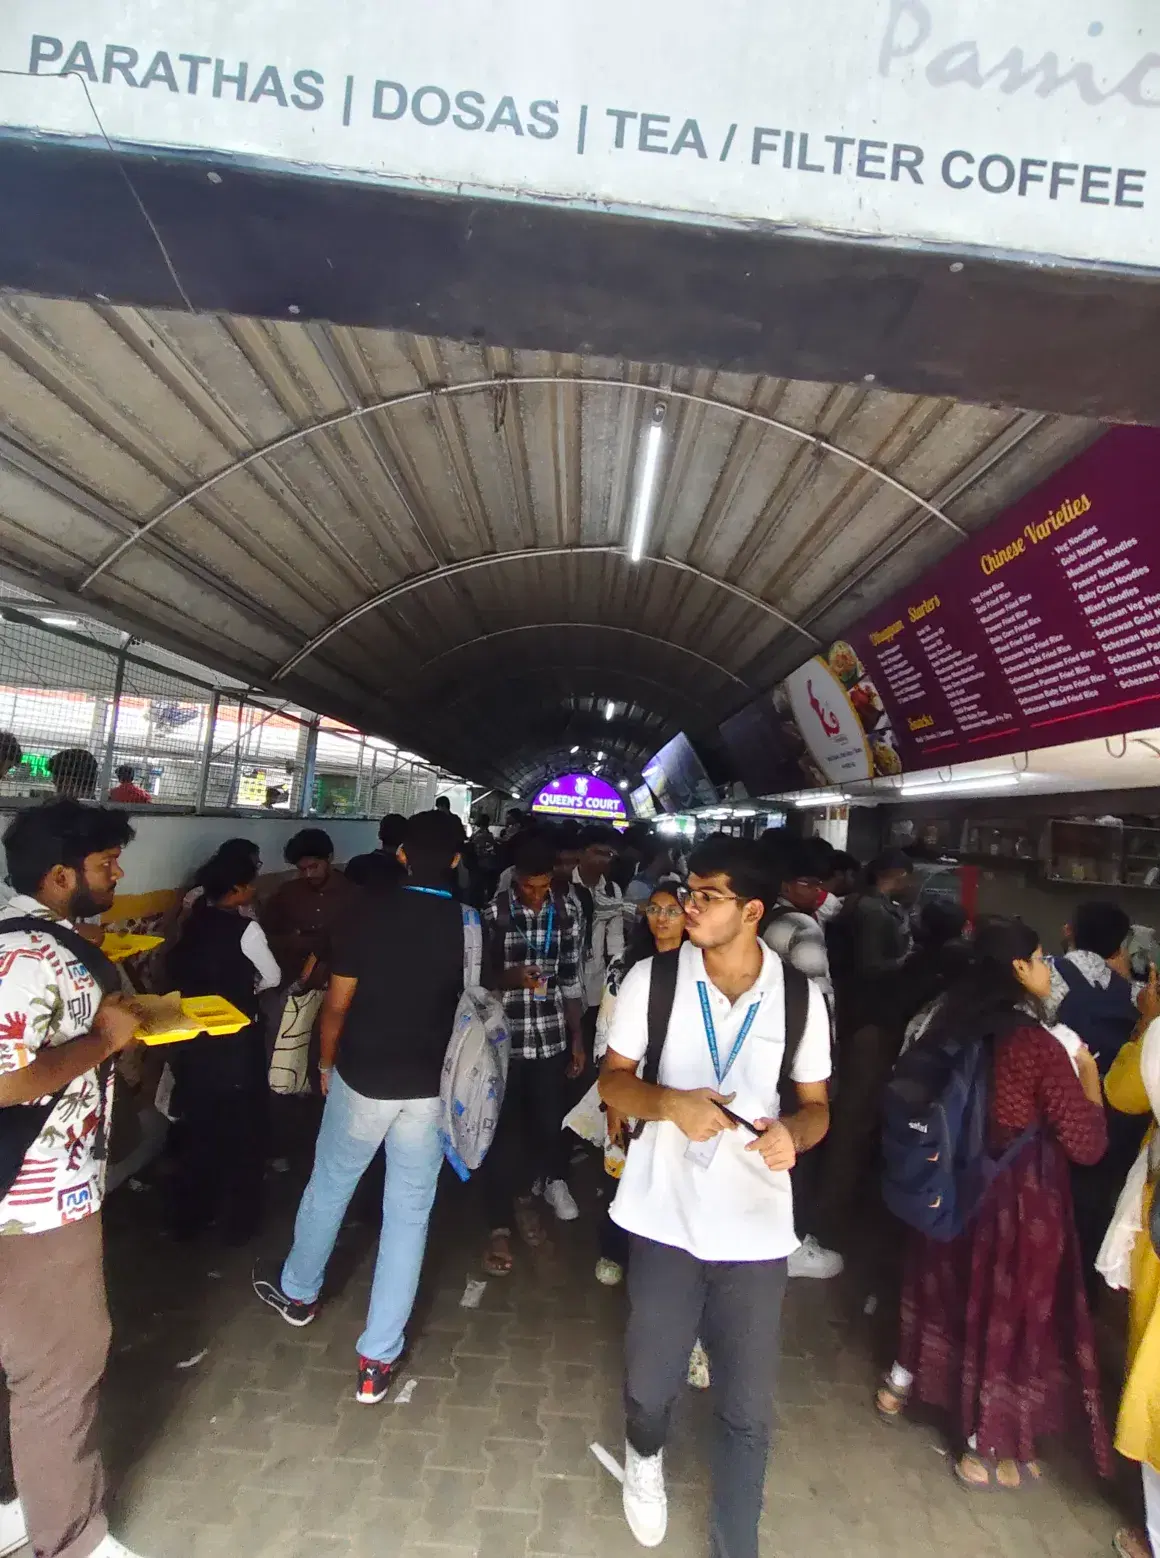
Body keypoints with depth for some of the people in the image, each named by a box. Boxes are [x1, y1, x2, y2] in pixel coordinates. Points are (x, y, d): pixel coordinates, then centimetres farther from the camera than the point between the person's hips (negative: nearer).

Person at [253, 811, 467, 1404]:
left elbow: (337, 1004, -7)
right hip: (432, 1087, 0)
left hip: (362, 1078, 0)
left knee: (329, 1186, 25)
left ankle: (296, 1292, 49)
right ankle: (378, 1358, 24)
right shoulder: (470, 925, -10)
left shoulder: (373, 914, -12)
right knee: (408, 1213, 14)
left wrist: (327, 1062, 10)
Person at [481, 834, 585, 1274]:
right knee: (503, 1129, 6)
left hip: (552, 1037, 3)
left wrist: (578, 1037, 7)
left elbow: (571, 978, 5)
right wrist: (511, 977, -23)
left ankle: (524, 1194, 42)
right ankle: (500, 1226, 24)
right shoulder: (493, 913, -10)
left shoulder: (568, 912, -1)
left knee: (547, 1122, 15)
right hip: (504, 1037, -3)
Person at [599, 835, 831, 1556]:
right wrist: (669, 1103, -22)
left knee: (748, 1411, 13)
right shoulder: (651, 980, -9)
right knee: (650, 1384, 19)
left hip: (755, 1228, 0)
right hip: (665, 1219, 0)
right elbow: (614, 1081, -2)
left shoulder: (801, 998, -7)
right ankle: (646, 1454, 55)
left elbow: (816, 1106, 3)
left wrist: (795, 1133, -20)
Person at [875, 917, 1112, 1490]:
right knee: (1005, 1311, 15)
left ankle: (901, 1383, 47)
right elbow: (1087, 1143, -18)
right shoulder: (1039, 1045, -25)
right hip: (1017, 1200, -6)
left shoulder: (952, 1025, -7)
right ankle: (983, 1452, 35)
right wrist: (1088, 1074, -4)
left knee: (946, 1287, 27)